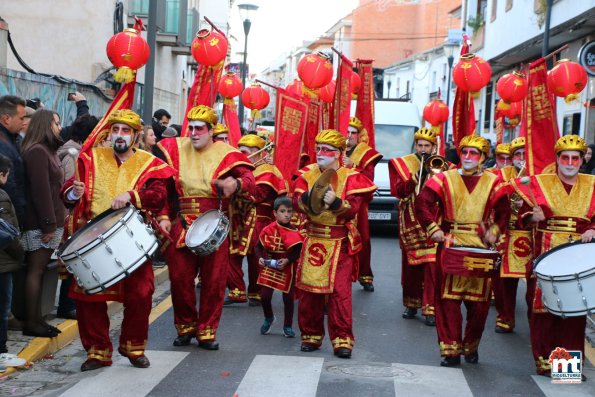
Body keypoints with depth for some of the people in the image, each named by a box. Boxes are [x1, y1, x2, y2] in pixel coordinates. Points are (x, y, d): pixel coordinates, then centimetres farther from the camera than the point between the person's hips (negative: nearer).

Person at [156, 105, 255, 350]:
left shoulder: (225, 154, 0)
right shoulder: (175, 150, 8)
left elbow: (249, 179, -12)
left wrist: (236, 184, -34)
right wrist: (163, 217, -3)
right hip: (181, 226, 2)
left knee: (214, 280, 2)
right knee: (179, 278, 5)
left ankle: (207, 331, 16)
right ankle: (186, 326, 25)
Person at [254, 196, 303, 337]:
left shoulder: (294, 232, -10)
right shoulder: (268, 230, -9)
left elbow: (298, 252, -9)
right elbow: (258, 246, 2)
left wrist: (287, 260, -23)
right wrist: (260, 257, -15)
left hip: (287, 269, 0)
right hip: (268, 267, 1)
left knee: (288, 298, 6)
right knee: (265, 295, -2)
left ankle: (288, 326, 24)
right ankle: (268, 318, 29)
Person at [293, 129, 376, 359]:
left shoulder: (350, 177, -3)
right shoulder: (308, 174, 6)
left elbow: (353, 208, -15)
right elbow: (296, 201, -7)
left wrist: (335, 201, -32)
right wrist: (307, 197, -28)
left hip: (340, 244, -3)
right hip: (313, 241, 3)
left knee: (340, 291, -7)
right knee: (309, 290, 7)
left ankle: (342, 340, -1)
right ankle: (311, 336, 21)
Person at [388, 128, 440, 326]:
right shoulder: (402, 164, 6)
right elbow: (396, 191, -5)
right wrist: (415, 177, -18)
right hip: (410, 224, 1)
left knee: (432, 267, -8)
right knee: (410, 266, 7)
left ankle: (431, 309, -4)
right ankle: (411, 304, 23)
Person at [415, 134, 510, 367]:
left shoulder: (492, 182, 6)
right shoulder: (445, 178, 2)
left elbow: (503, 211, 11)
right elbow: (423, 202, -3)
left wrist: (494, 232, -2)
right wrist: (432, 229, -7)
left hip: (481, 248, 1)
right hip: (450, 246, -1)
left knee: (479, 301, 5)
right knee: (448, 299, -2)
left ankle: (471, 347, 24)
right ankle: (451, 349, 5)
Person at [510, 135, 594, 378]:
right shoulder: (539, 182, 5)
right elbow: (524, 214, 2)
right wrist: (533, 216, -19)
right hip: (546, 257, -2)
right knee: (544, 307, -2)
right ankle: (544, 360, 9)